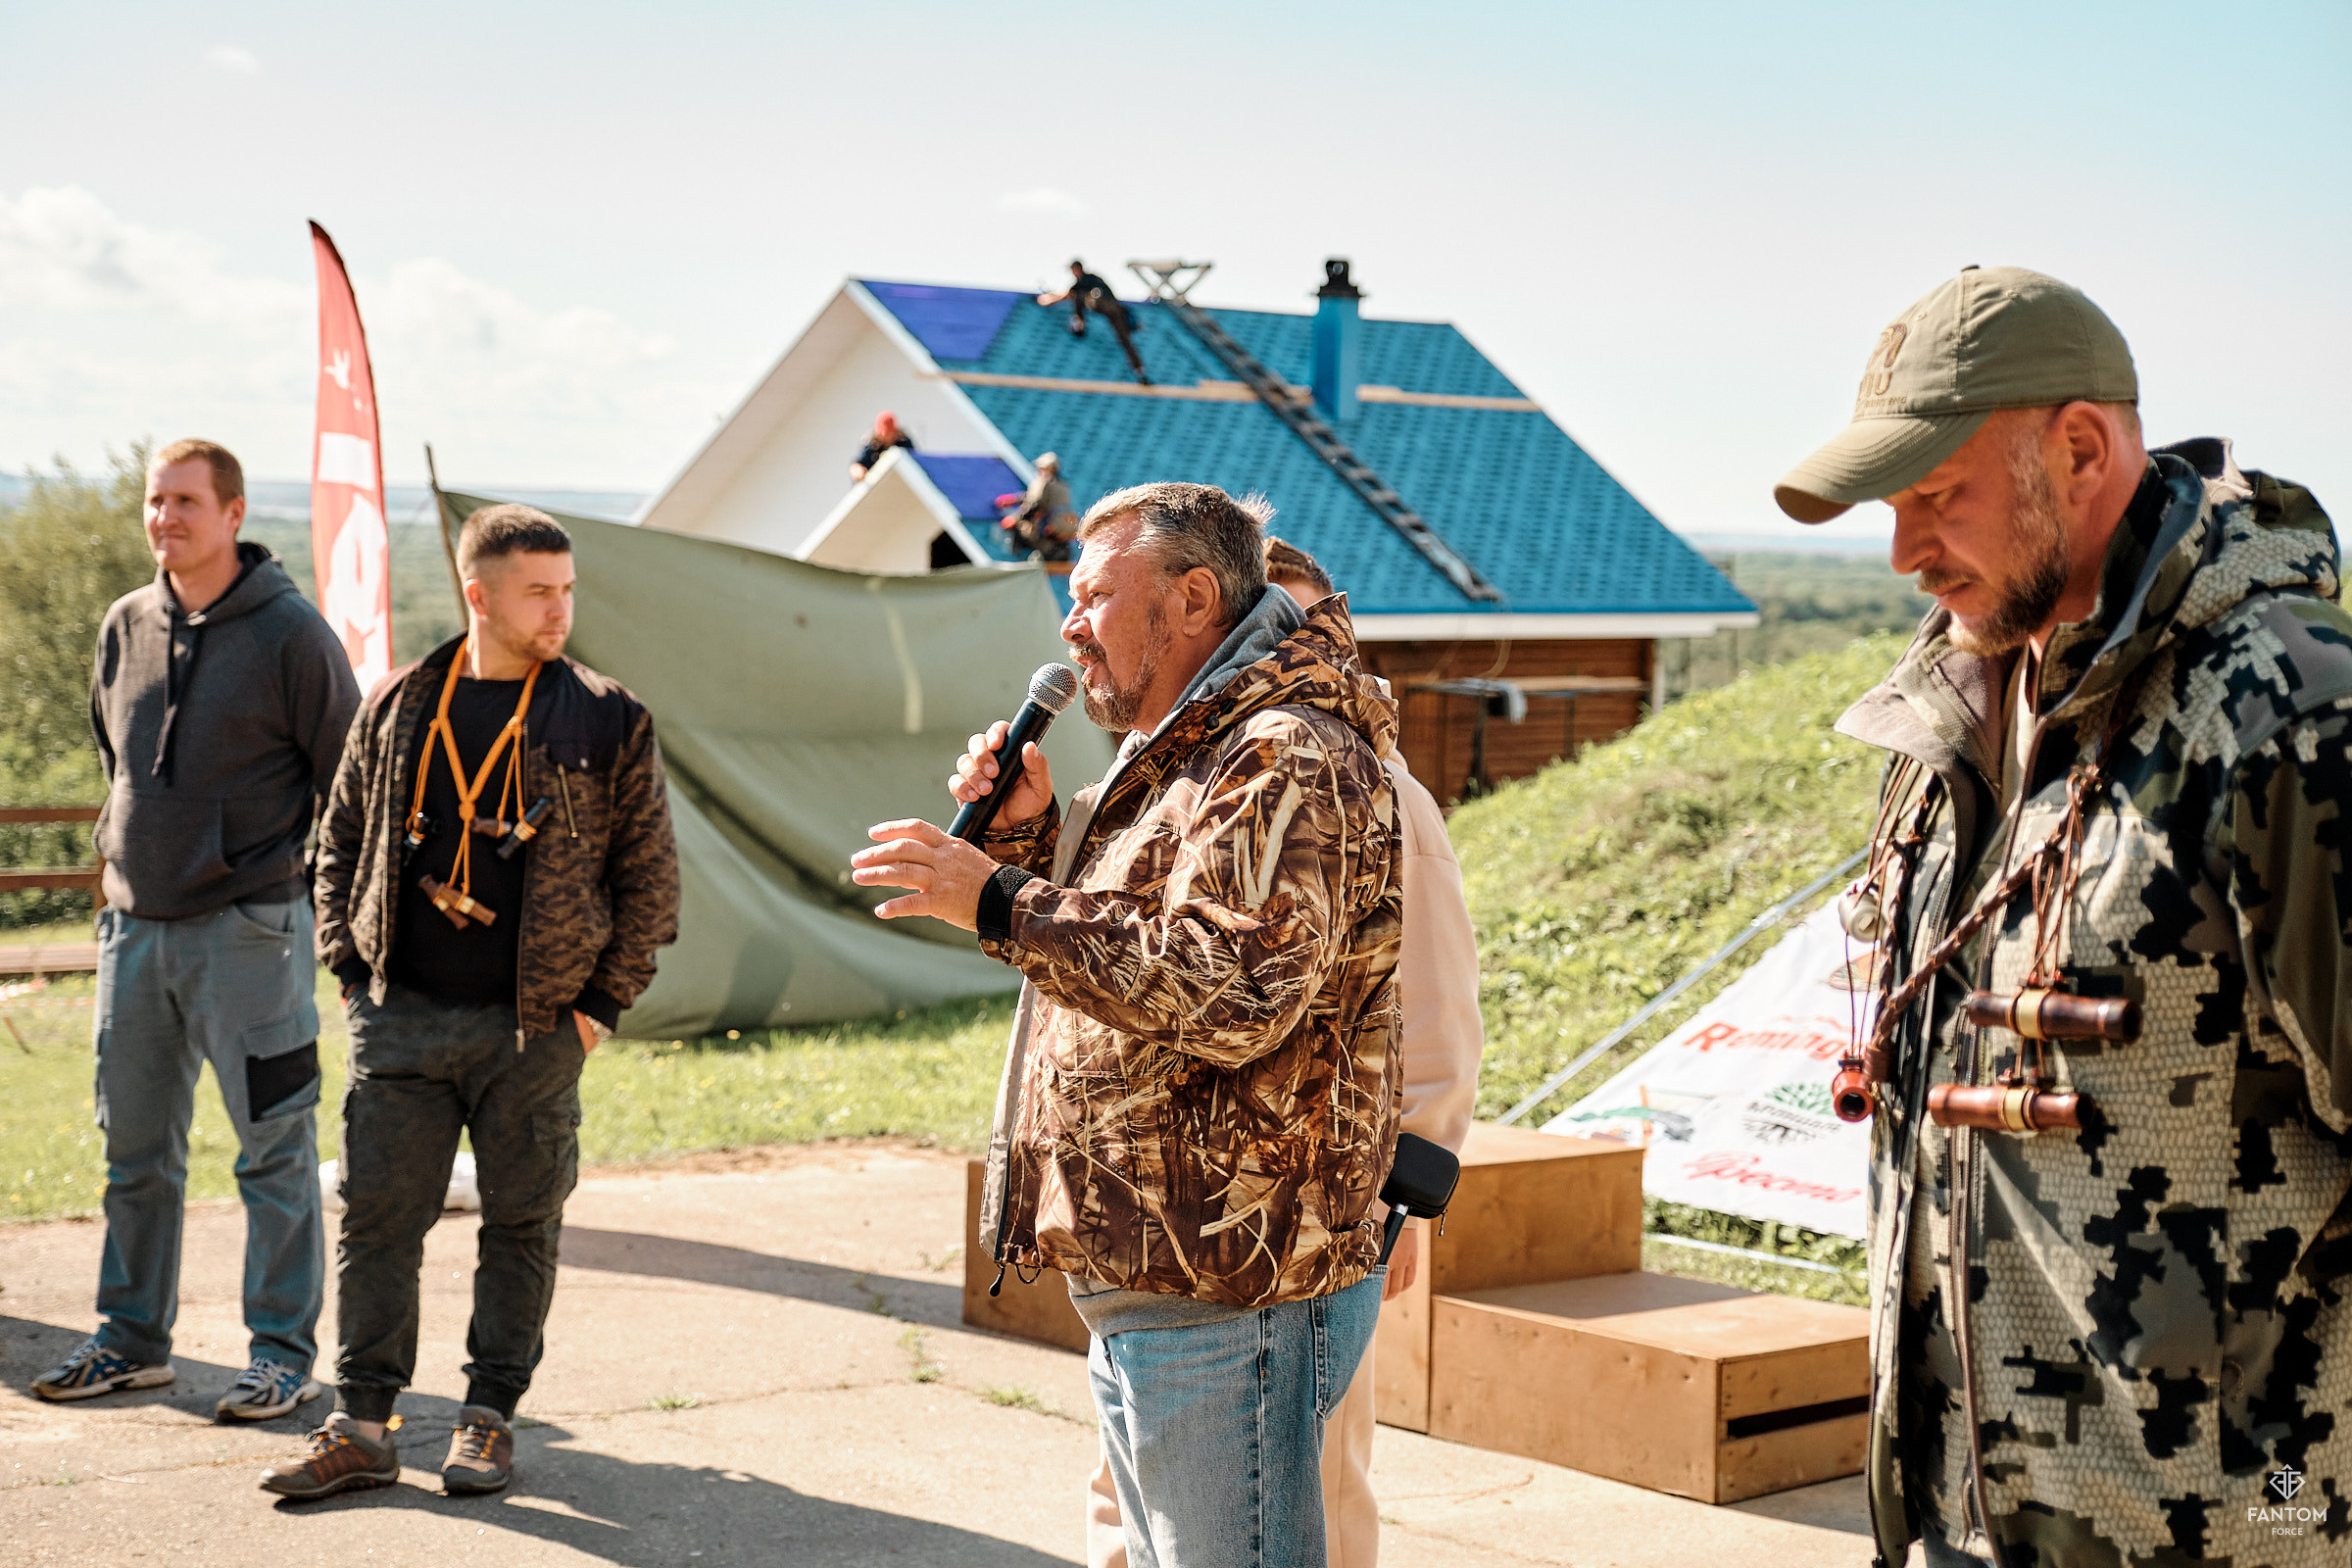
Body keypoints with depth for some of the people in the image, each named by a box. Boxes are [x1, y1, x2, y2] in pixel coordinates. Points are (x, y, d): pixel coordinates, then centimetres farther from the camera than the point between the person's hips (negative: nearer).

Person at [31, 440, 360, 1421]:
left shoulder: (290, 633, -8)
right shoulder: (126, 626, 9)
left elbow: (349, 784, -4)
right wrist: (120, 859, 17)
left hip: (247, 927, -6)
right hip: (135, 926, 6)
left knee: (275, 1149, 0)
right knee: (135, 1148, 12)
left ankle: (283, 1352, 8)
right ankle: (133, 1340, 24)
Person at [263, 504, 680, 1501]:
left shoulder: (607, 723, 0)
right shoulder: (397, 709, 6)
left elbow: (649, 871, 3)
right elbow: (340, 842, 15)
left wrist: (605, 999, -1)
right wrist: (351, 969, 6)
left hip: (534, 1027, -1)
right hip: (401, 1020, 2)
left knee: (521, 1225, 6)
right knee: (375, 1218, 1)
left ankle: (489, 1417, 19)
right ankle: (361, 1427, 9)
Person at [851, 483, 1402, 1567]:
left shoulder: (1287, 758, -15)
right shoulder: (1181, 759, 19)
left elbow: (1231, 998, -28)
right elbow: (1105, 960, 26)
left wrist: (1001, 902, -24)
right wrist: (1029, 833, 9)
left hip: (1226, 1304, -11)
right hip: (1146, 1295, 11)